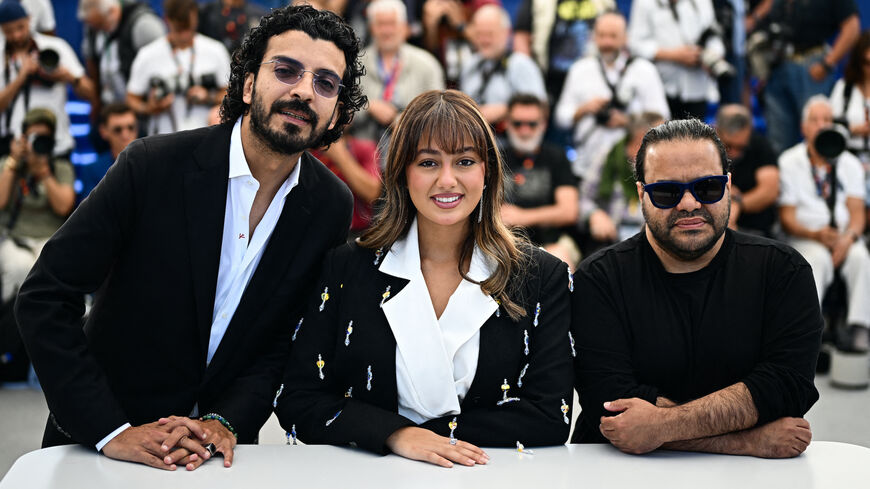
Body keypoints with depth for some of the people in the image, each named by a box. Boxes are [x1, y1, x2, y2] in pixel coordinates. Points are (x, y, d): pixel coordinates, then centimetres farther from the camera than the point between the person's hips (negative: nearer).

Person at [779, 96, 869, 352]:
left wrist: (847, 238, -16)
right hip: (806, 238, -2)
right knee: (818, 259, -35)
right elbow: (787, 218, -1)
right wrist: (816, 234, -19)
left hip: (845, 238, 2)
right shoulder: (789, 162, 2)